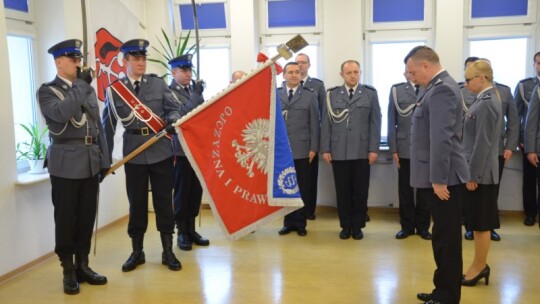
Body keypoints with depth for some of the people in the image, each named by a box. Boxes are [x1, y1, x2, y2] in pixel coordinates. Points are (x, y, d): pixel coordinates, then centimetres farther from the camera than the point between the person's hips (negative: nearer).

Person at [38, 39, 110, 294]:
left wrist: (104, 159, 10)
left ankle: (83, 265, 23)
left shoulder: (88, 89, 13)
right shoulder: (47, 91, -1)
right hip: (66, 164, -5)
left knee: (87, 217, 10)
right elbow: (61, 113, -23)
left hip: (90, 163, 5)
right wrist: (80, 84, -16)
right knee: (66, 219, 3)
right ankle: (68, 271, 15)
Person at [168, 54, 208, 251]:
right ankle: (182, 232, 13)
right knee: (182, 191, 2)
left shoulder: (194, 91, 15)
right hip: (182, 150, -6)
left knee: (196, 190, 9)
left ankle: (191, 229, 20)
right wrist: (197, 97, -24)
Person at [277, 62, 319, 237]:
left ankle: (300, 223, 16)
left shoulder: (309, 96, 6)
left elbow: (314, 124, 3)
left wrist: (313, 148, -3)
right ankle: (288, 222, 17)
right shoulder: (275, 95, 7)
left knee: (302, 188, 5)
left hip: (302, 150, -1)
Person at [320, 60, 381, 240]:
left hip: (362, 151, 0)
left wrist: (374, 149, -5)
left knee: (360, 191, 6)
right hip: (338, 152, 1)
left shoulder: (370, 93, 6)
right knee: (342, 191, 6)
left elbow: (375, 123, 2)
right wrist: (325, 149, -1)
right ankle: (345, 226, 19)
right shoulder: (332, 94, 8)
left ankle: (357, 226, 19)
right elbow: (326, 123, 5)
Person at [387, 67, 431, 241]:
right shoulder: (396, 90, 6)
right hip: (405, 149, 0)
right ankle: (407, 226, 19)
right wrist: (393, 149, -2)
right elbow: (391, 122, 3)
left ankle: (423, 226, 20)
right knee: (405, 189, 7)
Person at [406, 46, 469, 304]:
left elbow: (442, 139, -23)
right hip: (439, 178, 10)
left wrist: (439, 179, -22)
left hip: (443, 179, -10)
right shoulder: (440, 87, 15)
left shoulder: (441, 89, -17)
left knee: (447, 239, 1)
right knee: (443, 238, 17)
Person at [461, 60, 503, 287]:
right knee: (478, 222, 15)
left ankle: (479, 267, 14)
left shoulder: (486, 103, -18)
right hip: (479, 171, 10)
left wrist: (472, 175, -17)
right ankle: (480, 265, 25)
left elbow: (483, 143, -21)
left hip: (480, 173, -10)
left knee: (481, 223, 2)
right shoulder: (486, 99, 12)